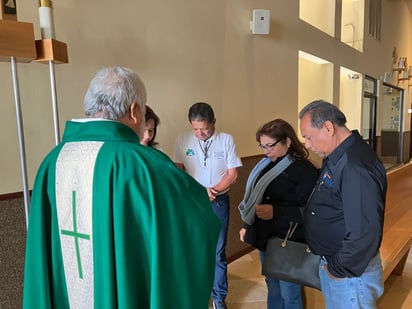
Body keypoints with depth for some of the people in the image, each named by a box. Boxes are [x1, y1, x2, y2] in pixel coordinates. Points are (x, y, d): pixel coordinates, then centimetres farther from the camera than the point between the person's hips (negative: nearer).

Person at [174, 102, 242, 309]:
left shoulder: (226, 140, -6)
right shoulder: (183, 140, -4)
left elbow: (232, 174, -3)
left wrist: (213, 191, -14)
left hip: (218, 202, 0)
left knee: (218, 252, 9)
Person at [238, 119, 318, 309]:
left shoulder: (304, 170, -16)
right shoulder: (266, 165, 7)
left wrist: (275, 212, -31)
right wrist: (247, 227, 18)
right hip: (265, 239, 7)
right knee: (273, 289, 21)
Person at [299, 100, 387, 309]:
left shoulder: (356, 166, -28)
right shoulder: (336, 158, 4)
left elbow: (365, 232, -31)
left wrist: (339, 269, -18)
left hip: (350, 273, -9)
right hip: (331, 262, 9)